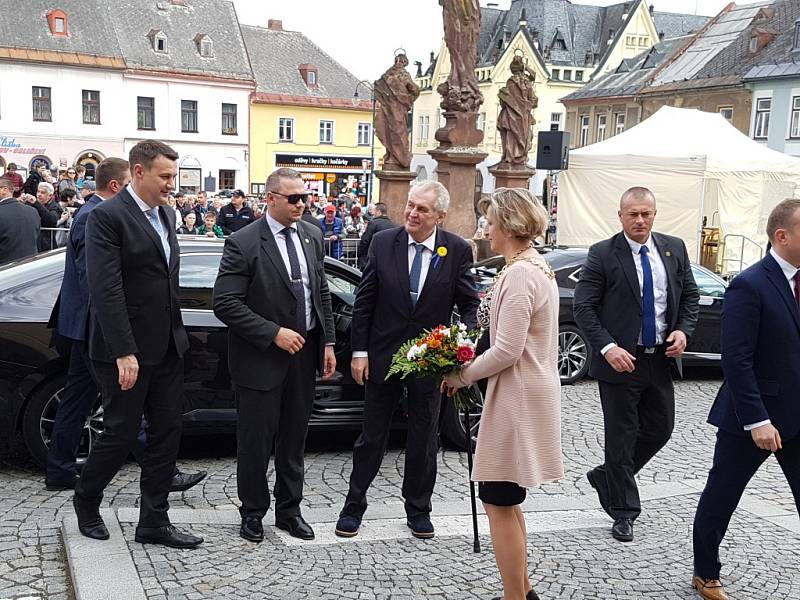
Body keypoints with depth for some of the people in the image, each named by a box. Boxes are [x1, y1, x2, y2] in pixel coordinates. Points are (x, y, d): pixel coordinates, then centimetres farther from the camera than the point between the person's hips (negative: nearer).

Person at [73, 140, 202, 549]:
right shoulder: (107, 217, -13)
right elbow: (105, 289, -19)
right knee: (121, 432, 5)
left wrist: (176, 333, 13)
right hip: (127, 351, -7)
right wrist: (124, 353, -22)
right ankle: (86, 498, 32)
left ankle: (153, 522, 20)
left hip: (167, 347, 8)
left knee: (166, 434, 9)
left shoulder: (165, 215, 11)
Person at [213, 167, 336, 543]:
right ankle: (253, 512, 25)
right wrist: (274, 333, -20)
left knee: (294, 437, 16)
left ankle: (289, 509, 30)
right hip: (261, 357, -5)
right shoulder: (243, 243, -13)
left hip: (305, 353, 5)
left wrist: (328, 343, 6)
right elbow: (225, 303, -17)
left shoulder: (313, 237, 6)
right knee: (256, 439, 7)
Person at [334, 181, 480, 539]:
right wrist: (359, 351, -4)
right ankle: (354, 505, 25)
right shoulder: (383, 243, -4)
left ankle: (418, 509, 30)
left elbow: (471, 304, -1)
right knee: (372, 436, 11)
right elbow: (364, 301, -1)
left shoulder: (458, 251, -6)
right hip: (383, 357, 0)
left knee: (424, 439, 13)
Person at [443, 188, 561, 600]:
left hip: (517, 397, -10)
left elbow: (506, 351, -22)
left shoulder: (519, 274, -19)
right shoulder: (537, 266, 12)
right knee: (505, 500, 19)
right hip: (527, 391, 10)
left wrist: (460, 376, -10)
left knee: (499, 501, 0)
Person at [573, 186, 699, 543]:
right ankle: (623, 512, 18)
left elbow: (690, 296, 13)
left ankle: (607, 477, 35)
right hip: (621, 360, -5)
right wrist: (608, 348, -21)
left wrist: (683, 330, -4)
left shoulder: (675, 249, 5)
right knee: (621, 436, 4)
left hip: (661, 360, 5)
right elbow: (584, 307, -11)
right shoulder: (603, 254, -9)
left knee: (660, 430, 13)